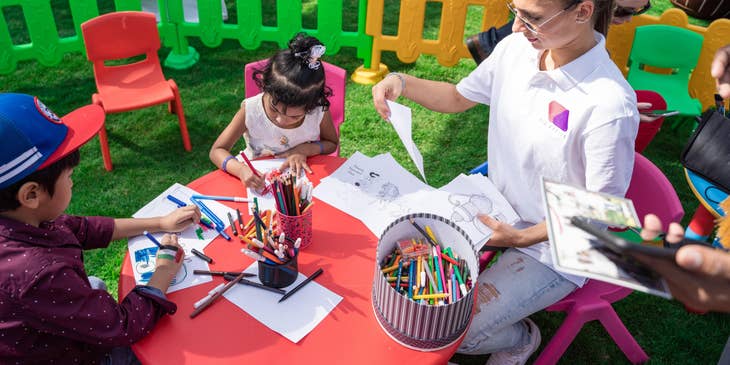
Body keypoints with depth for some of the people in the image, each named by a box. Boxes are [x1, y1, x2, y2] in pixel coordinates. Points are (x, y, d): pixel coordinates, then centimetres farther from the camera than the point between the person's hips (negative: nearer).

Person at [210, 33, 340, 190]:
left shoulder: (319, 112, -17)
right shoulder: (250, 111, -19)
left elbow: (332, 143, 3)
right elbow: (217, 151, -12)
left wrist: (305, 149, -16)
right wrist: (240, 170, -32)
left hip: (301, 176, 1)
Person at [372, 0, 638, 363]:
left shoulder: (610, 106, -30)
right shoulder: (516, 48, -11)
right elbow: (459, 97, 6)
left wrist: (522, 237, -28)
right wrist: (401, 82, -11)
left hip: (551, 251, -6)